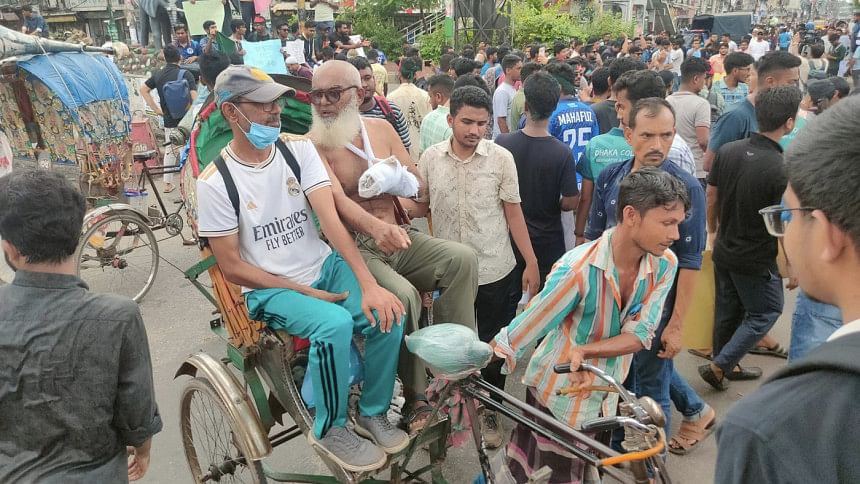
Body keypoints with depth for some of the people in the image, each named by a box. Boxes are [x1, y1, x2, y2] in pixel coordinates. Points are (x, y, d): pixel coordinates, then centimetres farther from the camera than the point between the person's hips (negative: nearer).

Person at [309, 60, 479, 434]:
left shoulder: (381, 128, 9)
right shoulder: (312, 145, -7)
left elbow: (418, 183, 13)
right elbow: (338, 200, -23)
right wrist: (376, 227, -42)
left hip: (400, 237, 5)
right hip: (354, 247, -5)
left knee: (462, 258, -18)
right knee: (402, 295, -31)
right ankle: (416, 396, -13)